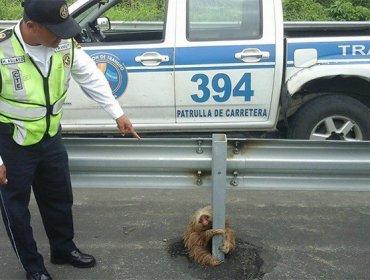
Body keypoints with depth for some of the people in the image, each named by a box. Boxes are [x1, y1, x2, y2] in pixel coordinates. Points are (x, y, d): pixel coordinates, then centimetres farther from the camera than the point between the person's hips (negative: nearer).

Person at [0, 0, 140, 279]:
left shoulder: (65, 44, -12)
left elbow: (91, 77, 3)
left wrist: (117, 113, 5)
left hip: (50, 138, 5)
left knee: (59, 198, 21)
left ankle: (63, 250, 46)